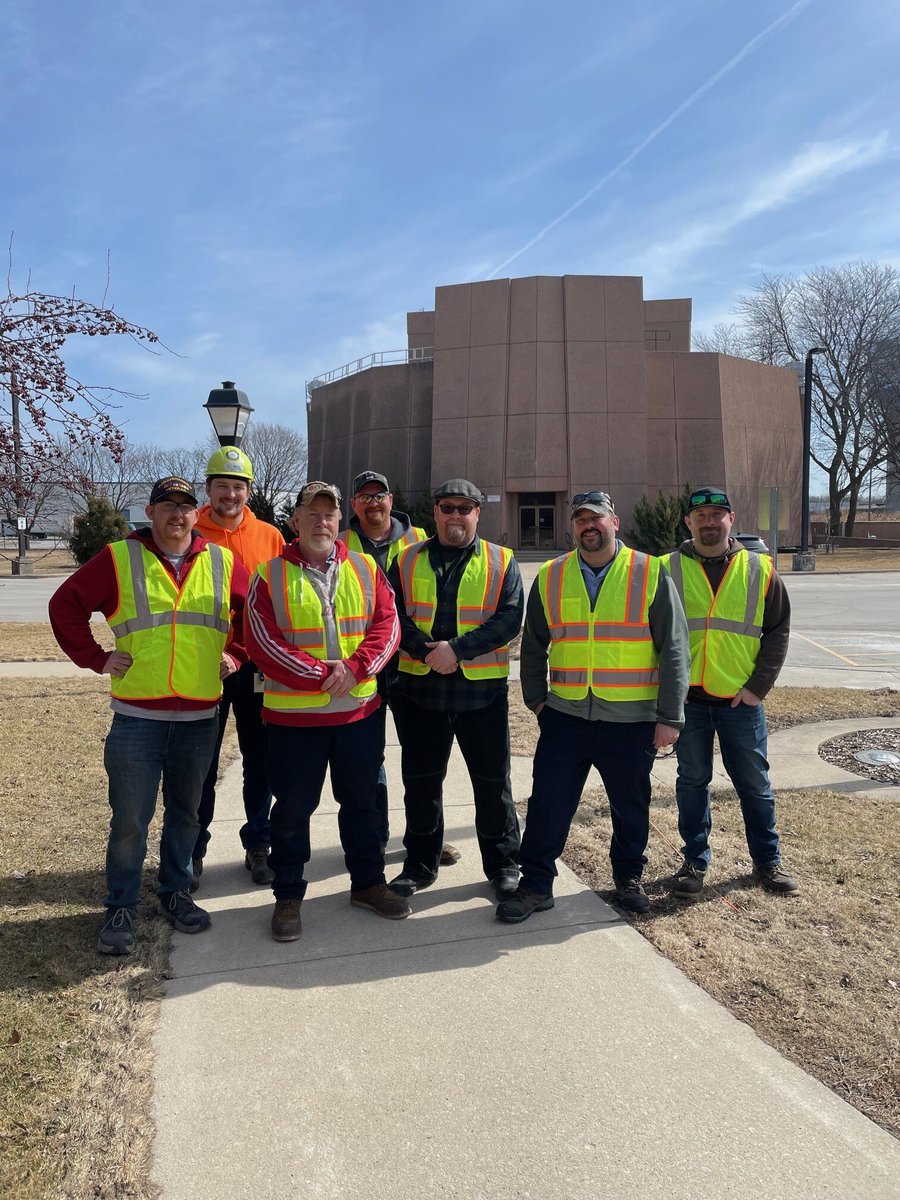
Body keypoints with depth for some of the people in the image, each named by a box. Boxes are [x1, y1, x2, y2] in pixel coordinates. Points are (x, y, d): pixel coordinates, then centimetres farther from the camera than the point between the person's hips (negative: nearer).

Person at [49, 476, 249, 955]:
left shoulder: (223, 563, 5)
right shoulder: (119, 558, -1)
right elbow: (66, 603, 3)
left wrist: (235, 653, 6)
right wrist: (95, 657, -2)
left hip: (200, 717, 2)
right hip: (136, 716, -2)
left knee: (185, 813, 15)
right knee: (129, 820, 4)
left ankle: (175, 893, 32)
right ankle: (121, 909, 21)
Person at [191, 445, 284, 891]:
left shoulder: (270, 537, 2)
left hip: (258, 665, 2)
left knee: (259, 759, 11)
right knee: (201, 763, 9)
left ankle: (258, 845, 26)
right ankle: (193, 850, 25)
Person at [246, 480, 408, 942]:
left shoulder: (364, 568, 5)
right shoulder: (271, 575, -5)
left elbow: (387, 625, -1)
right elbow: (263, 643, -12)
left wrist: (355, 668, -18)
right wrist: (322, 675, -18)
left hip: (360, 710, 3)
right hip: (293, 714, -3)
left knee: (361, 801, 16)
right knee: (292, 809, 9)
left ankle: (368, 883, 33)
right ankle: (288, 896, 27)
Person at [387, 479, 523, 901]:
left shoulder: (501, 562, 3)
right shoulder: (408, 561, 7)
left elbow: (509, 618, -8)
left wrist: (457, 649, -18)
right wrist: (425, 650, -18)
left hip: (482, 689, -1)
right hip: (419, 688, 2)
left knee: (493, 780, 8)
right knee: (421, 780, 12)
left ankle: (503, 863, 26)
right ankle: (420, 864, 29)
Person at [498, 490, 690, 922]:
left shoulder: (651, 574, -4)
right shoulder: (549, 578, 4)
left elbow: (673, 649, -4)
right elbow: (533, 646, 14)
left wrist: (670, 716, -6)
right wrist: (535, 699, 7)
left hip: (631, 721, -1)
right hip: (564, 717, 1)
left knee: (631, 806, 14)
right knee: (548, 802, 4)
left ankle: (628, 877, 37)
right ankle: (536, 885, 20)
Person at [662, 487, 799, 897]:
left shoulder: (760, 570, 2)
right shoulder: (668, 570, -1)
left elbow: (779, 630, 4)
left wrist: (759, 685, -5)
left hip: (741, 698, 1)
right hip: (687, 698, 0)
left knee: (755, 783, 11)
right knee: (692, 780, 11)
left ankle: (767, 862, 28)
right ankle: (695, 861, 25)